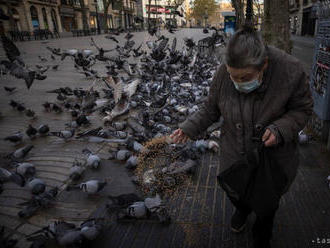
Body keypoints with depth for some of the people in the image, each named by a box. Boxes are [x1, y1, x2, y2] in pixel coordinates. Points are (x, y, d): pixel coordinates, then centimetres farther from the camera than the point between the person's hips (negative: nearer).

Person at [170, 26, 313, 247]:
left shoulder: (291, 71, -25)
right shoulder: (223, 74, -19)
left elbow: (302, 109, -10)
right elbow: (211, 109, -3)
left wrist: (280, 130, -28)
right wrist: (189, 128, -15)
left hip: (273, 157, -1)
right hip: (234, 155, 2)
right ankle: (242, 209, 64)